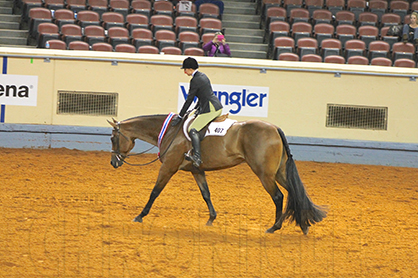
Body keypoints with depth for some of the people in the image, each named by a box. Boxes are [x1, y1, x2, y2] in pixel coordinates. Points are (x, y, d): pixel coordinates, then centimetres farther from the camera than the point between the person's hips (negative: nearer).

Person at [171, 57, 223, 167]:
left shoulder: (195, 80, -12)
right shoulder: (203, 76, 16)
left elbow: (189, 100, -10)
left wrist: (180, 117, -4)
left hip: (210, 109, -10)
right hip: (218, 107, 10)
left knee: (193, 130, -13)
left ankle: (197, 157, -28)